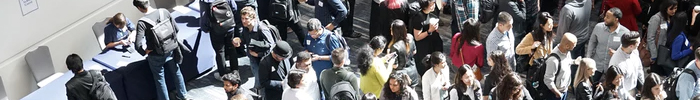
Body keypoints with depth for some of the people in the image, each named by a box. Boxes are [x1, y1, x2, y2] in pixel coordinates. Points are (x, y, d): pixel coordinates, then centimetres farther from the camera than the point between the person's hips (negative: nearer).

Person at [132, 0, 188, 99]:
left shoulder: (142, 22, -25)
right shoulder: (164, 12, -13)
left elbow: (138, 45, -28)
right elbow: (176, 29, -2)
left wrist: (145, 52, -8)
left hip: (156, 56, -4)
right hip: (170, 50, 5)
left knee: (160, 79, 17)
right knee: (176, 72, 27)